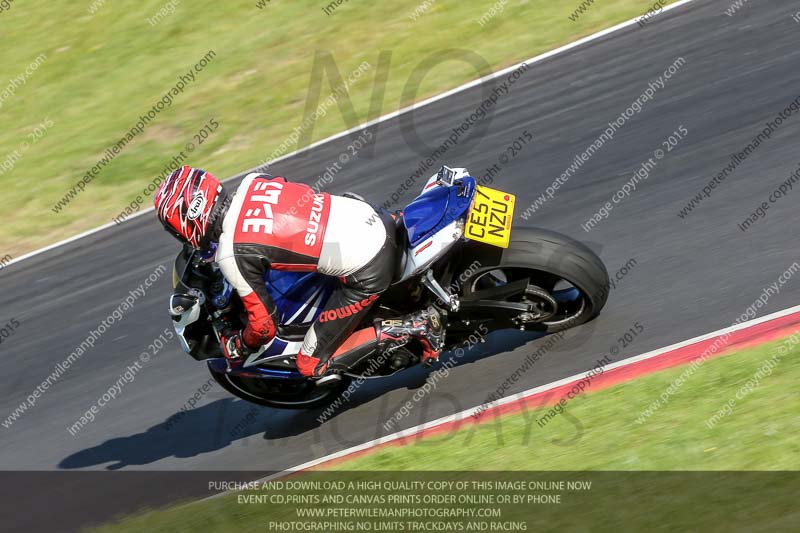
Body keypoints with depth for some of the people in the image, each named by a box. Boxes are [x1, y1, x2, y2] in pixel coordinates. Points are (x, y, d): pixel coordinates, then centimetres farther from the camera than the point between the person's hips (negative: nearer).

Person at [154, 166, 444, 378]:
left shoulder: (231, 255, -15)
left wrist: (238, 347, 15)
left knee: (313, 366, 4)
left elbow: (264, 324, -9)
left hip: (365, 275, -8)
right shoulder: (252, 181, 3)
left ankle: (414, 326, -1)